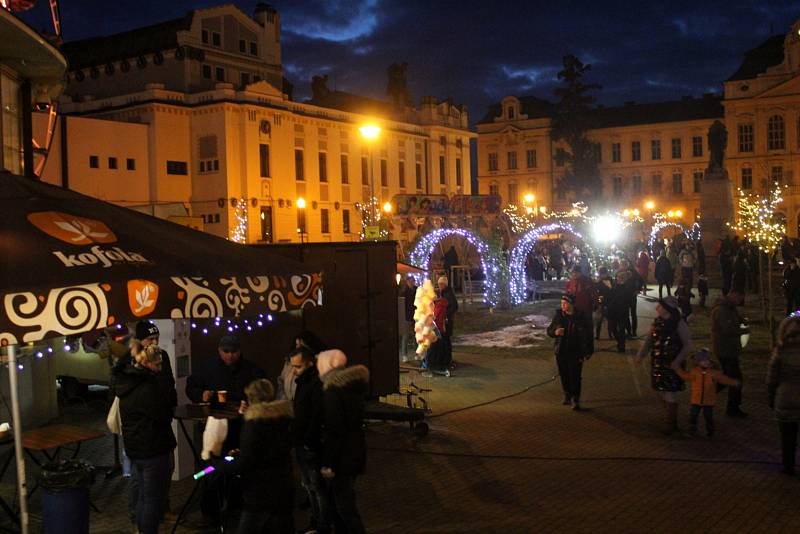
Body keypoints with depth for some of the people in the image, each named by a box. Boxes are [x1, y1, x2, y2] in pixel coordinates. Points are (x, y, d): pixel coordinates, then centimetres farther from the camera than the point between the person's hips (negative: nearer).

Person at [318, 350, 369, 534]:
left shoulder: (332, 390, -19)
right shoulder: (353, 385, 6)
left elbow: (333, 430, -22)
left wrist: (327, 463, -17)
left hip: (342, 455, -9)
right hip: (355, 451, 9)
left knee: (344, 506, 1)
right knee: (336, 501, 21)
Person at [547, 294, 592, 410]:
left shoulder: (580, 317, -9)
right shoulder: (558, 315, -1)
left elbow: (587, 336, -5)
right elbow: (549, 330, 8)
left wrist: (585, 353, -9)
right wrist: (555, 332, -17)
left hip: (575, 353, -3)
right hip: (561, 351, 3)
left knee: (575, 376, -5)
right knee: (564, 375, 13)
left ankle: (575, 400, 1)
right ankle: (567, 395, 30)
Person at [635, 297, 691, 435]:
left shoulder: (679, 324, -13)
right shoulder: (657, 322, 3)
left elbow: (687, 345, -9)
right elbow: (649, 339, 9)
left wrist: (677, 361, -19)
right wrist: (640, 354, -3)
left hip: (671, 365, -6)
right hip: (657, 363, 6)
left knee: (670, 394, -3)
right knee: (662, 392, 12)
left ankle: (671, 423, 9)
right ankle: (668, 418, 27)